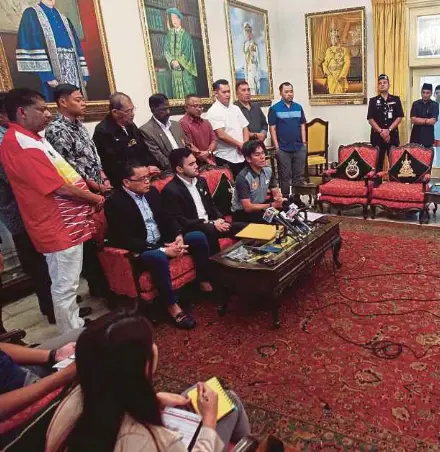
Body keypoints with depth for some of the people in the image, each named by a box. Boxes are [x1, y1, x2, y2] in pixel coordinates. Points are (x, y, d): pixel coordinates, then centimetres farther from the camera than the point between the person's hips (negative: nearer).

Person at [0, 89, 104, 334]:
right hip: (59, 228, -11)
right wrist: (95, 198, -10)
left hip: (68, 223, 11)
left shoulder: (32, 138, 12)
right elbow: (60, 187, -24)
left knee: (69, 283, 22)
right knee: (65, 287, 3)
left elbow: (65, 173, 18)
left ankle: (77, 327, 38)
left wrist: (93, 184, 8)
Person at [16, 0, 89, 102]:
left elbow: (76, 47, 17)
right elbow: (33, 46, -8)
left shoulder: (64, 19, 22)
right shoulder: (31, 14, 4)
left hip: (73, 73, 5)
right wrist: (46, 75, -20)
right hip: (52, 72, -5)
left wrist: (84, 75, 6)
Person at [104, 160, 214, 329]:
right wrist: (163, 250, -26)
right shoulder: (114, 202, -17)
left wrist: (178, 236, -9)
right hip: (140, 251, -7)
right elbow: (125, 241, -22)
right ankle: (172, 305, -21)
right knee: (158, 257, -39)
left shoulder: (152, 191, 5)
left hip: (164, 241, 7)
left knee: (198, 237, -6)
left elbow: (166, 219, 14)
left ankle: (204, 282, 8)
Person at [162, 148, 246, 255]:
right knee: (210, 231, -38)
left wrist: (219, 219, -3)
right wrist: (211, 223, -18)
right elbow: (180, 222, -16)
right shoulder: (170, 190, -12)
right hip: (192, 231, -7)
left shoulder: (201, 181, 11)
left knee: (243, 227, -10)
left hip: (211, 224, 7)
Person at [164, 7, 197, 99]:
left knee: (188, 89, -7)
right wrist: (172, 61, -14)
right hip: (175, 67, 3)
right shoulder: (169, 34, 11)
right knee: (177, 89, 0)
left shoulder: (185, 35, 2)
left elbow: (187, 51, -5)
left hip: (185, 67, -3)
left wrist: (179, 61, -16)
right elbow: (166, 50, 4)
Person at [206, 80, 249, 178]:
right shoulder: (213, 112, -9)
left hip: (241, 156, 7)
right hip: (225, 158, -6)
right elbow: (221, 135, -18)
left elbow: (245, 128, 14)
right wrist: (240, 145, -8)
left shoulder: (235, 108, 13)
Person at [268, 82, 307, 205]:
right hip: (283, 149, -4)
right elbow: (272, 128, -4)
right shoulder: (274, 109, -3)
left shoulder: (298, 107, 9)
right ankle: (285, 199, 14)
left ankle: (297, 197, 19)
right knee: (285, 176, 4)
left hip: (299, 148, 4)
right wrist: (276, 147, -9)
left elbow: (302, 125, 13)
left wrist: (304, 143, 6)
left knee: (299, 175, 9)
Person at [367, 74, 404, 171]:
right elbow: (370, 119, -2)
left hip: (393, 135, 1)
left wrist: (389, 130, -12)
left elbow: (399, 117, 2)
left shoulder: (396, 99, 9)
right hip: (377, 135, -1)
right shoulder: (373, 101, 6)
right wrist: (381, 131, -13)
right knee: (377, 162, 0)